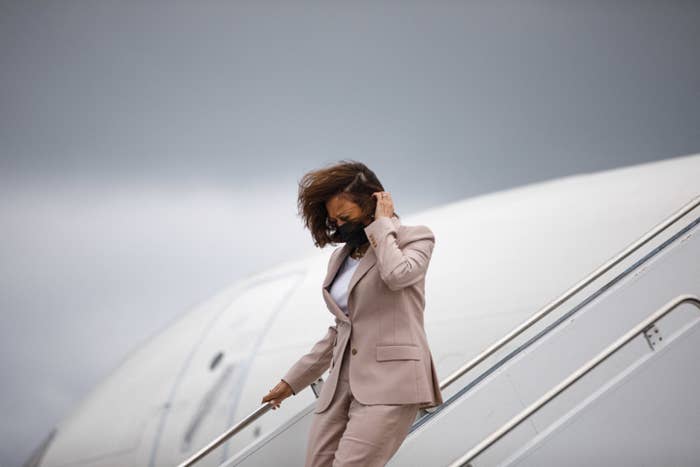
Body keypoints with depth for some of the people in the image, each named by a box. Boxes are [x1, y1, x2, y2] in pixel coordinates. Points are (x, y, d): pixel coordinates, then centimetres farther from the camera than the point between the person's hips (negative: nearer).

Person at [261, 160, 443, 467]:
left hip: (389, 384, -7)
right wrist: (292, 381, 27)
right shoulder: (340, 257, 20)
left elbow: (397, 274, -22)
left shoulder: (413, 238, 2)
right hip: (342, 384, 7)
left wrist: (382, 224, -7)